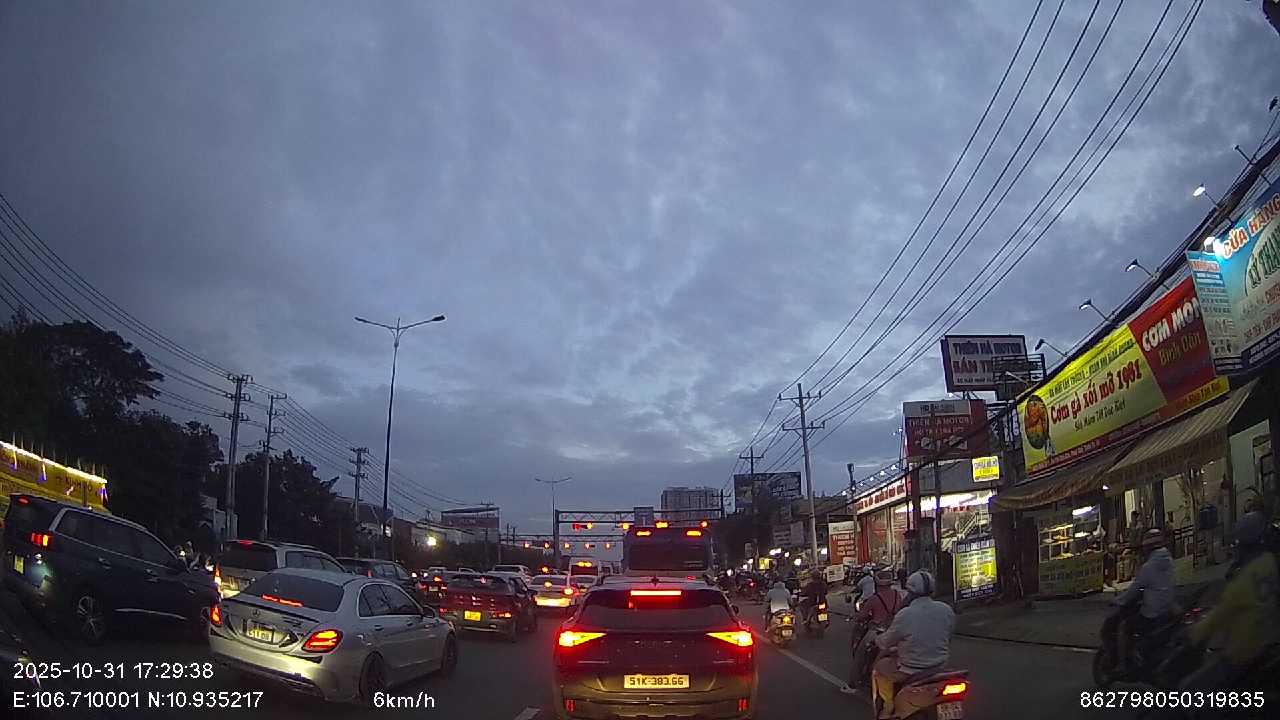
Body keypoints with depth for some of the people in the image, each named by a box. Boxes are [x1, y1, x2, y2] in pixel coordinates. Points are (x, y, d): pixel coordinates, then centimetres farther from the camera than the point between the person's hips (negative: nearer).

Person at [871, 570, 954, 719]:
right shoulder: (947, 610, -8)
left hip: (913, 670, -5)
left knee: (880, 667, 19)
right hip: (940, 665, 5)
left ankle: (889, 707, 22)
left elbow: (887, 642, -8)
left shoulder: (904, 615, -23)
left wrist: (877, 640, 14)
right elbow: (948, 637, 7)